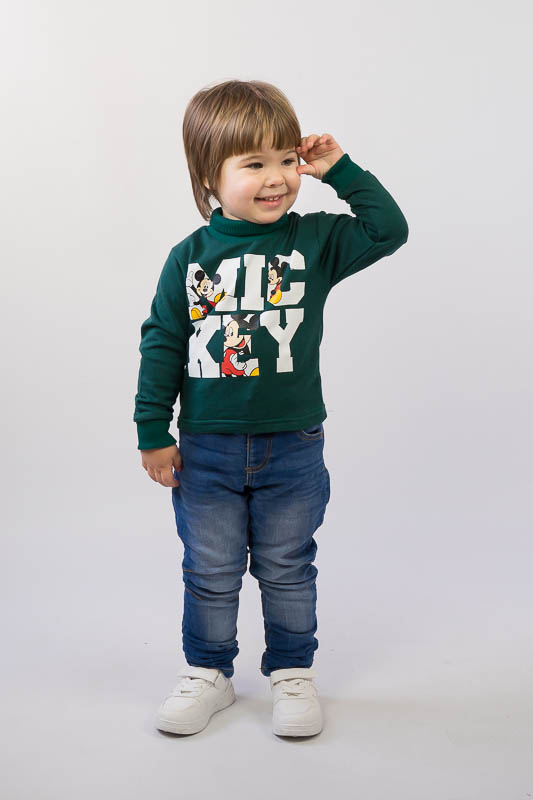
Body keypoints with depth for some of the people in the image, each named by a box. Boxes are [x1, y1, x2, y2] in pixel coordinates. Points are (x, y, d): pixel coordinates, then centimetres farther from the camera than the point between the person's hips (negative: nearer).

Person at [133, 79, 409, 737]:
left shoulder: (315, 240, -2)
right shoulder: (189, 256, -3)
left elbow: (389, 229, -6)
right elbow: (162, 343, 0)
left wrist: (341, 170, -10)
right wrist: (153, 432, 0)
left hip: (293, 448, 0)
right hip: (206, 450, 0)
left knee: (287, 569, 13)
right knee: (209, 572, 12)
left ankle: (292, 671, 32)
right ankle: (207, 672, 32)